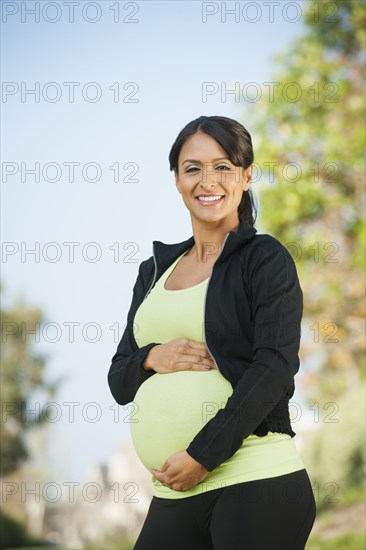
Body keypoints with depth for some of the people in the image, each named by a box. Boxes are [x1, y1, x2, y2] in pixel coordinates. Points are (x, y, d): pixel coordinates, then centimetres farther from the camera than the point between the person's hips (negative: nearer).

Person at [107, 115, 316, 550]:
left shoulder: (265, 258, -1)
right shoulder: (155, 270, 16)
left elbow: (275, 367, -12)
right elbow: (119, 380, 16)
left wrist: (202, 454, -17)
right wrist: (152, 358, -6)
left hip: (256, 485, -5)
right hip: (175, 496, 5)